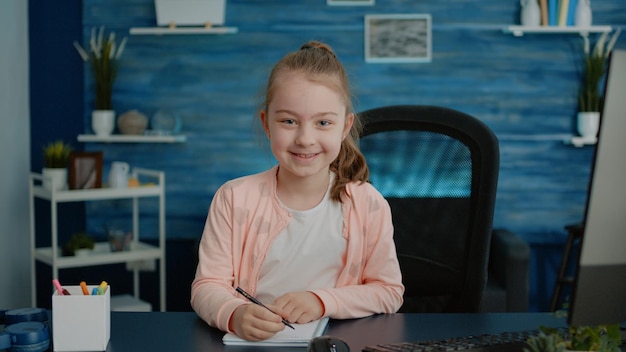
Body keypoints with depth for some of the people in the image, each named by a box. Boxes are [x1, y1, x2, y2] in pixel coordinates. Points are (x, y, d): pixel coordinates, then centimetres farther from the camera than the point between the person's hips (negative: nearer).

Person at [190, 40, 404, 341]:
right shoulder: (234, 199, -2)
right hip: (250, 341, 3)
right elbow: (207, 286, -3)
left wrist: (322, 301, -13)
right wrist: (234, 315, -25)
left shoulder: (368, 206, -3)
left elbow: (389, 292, 2)